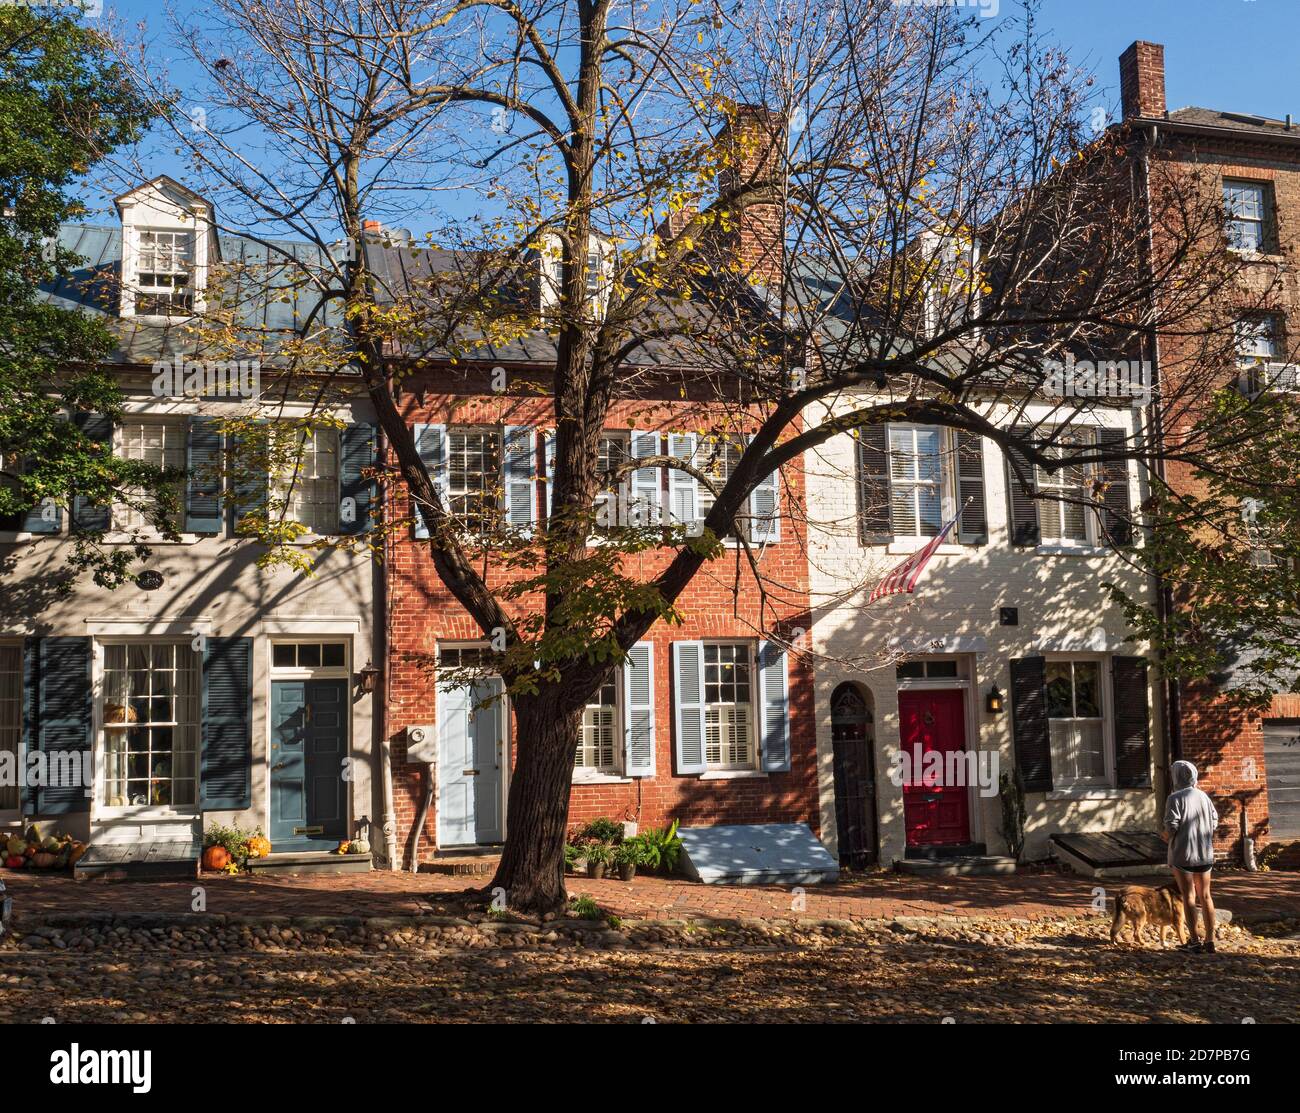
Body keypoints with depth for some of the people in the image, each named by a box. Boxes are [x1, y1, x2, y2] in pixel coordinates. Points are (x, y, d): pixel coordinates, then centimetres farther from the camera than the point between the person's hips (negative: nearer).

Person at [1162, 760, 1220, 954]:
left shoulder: (1175, 798, -12)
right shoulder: (1204, 796, 6)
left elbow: (1171, 825, -17)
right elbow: (1214, 821, 8)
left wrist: (1166, 835, 3)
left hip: (1183, 853, -5)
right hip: (1205, 853, 5)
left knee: (1188, 896, 1)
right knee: (1205, 896, 11)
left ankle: (1195, 941, -1)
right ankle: (1210, 941, 12)